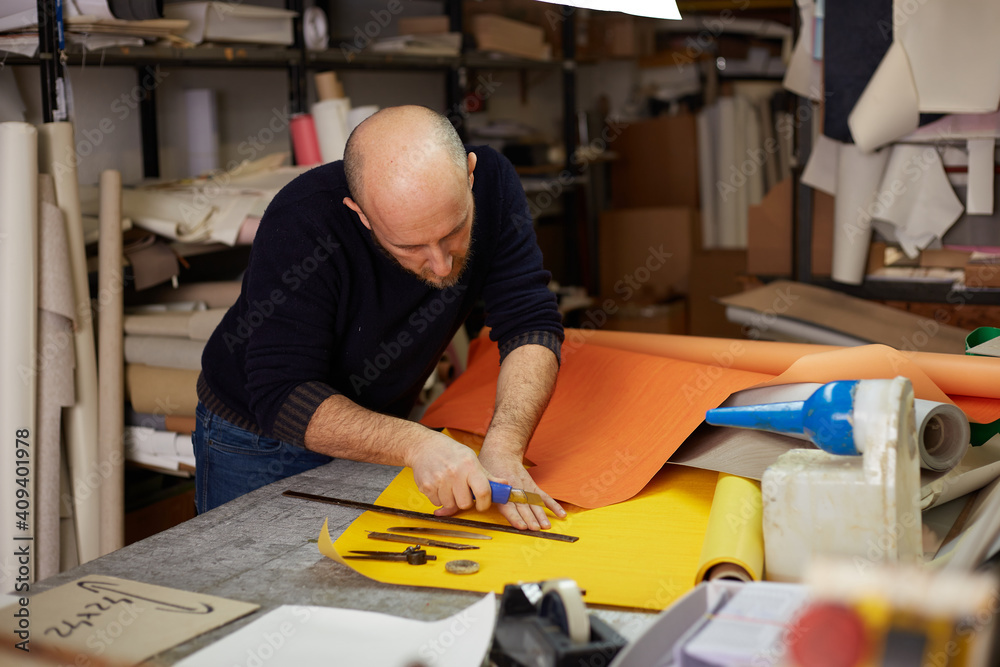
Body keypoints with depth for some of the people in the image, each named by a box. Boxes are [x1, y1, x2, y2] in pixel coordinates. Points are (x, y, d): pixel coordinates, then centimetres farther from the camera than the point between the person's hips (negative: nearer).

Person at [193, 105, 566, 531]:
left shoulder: (490, 181, -21)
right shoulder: (301, 223, -33)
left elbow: (531, 323, -22)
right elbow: (280, 397, -34)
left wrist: (503, 447, -39)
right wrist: (416, 444, -47)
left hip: (379, 427, 3)